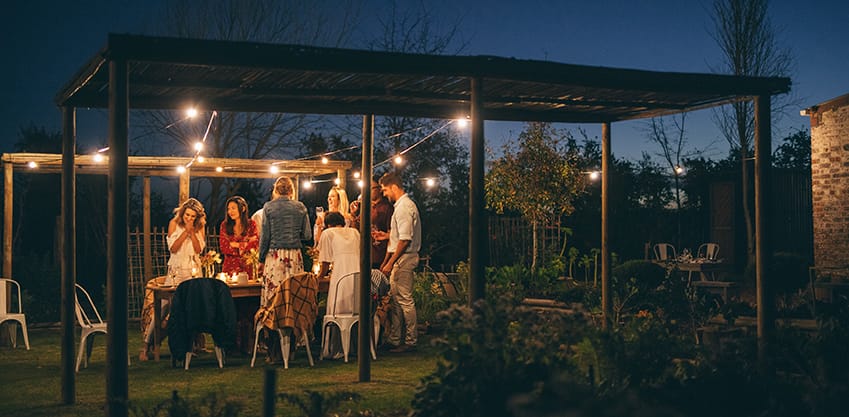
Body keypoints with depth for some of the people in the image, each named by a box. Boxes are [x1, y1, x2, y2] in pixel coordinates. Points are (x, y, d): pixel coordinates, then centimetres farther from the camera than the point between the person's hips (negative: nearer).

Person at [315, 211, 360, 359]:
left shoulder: (328, 233, 13)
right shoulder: (355, 232, 24)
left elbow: (326, 261, 10)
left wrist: (321, 275, 29)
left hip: (341, 276, -4)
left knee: (337, 313, 2)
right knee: (357, 312, 11)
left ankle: (335, 350, 3)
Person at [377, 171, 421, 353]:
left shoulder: (404, 207, -16)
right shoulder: (401, 205, 17)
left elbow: (405, 240, -21)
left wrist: (390, 263, -19)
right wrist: (387, 235, 24)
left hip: (404, 258, -11)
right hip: (401, 258, 11)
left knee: (405, 299, -6)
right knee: (395, 299, 13)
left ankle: (410, 341, 0)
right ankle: (394, 339, 19)